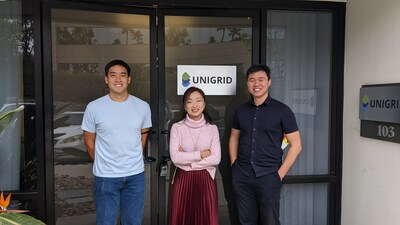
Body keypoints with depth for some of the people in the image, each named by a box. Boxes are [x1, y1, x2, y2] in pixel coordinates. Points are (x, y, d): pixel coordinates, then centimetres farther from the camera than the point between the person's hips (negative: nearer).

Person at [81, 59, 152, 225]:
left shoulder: (142, 106, -2)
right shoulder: (94, 107, -6)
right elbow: (89, 141, 3)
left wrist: (132, 160, 12)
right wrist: (103, 163, 8)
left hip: (135, 175, 2)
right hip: (105, 176, -2)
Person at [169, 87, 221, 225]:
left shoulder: (212, 128, 1)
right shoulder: (177, 127, -2)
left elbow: (216, 159, -8)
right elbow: (175, 157, -11)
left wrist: (187, 159, -10)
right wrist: (201, 154, -12)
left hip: (205, 180, 1)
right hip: (183, 180, 0)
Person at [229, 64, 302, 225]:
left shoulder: (282, 110, -5)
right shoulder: (241, 110, 6)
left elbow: (296, 145, -5)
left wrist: (280, 173, -8)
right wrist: (234, 165, 6)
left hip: (268, 176, -3)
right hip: (242, 176, 4)